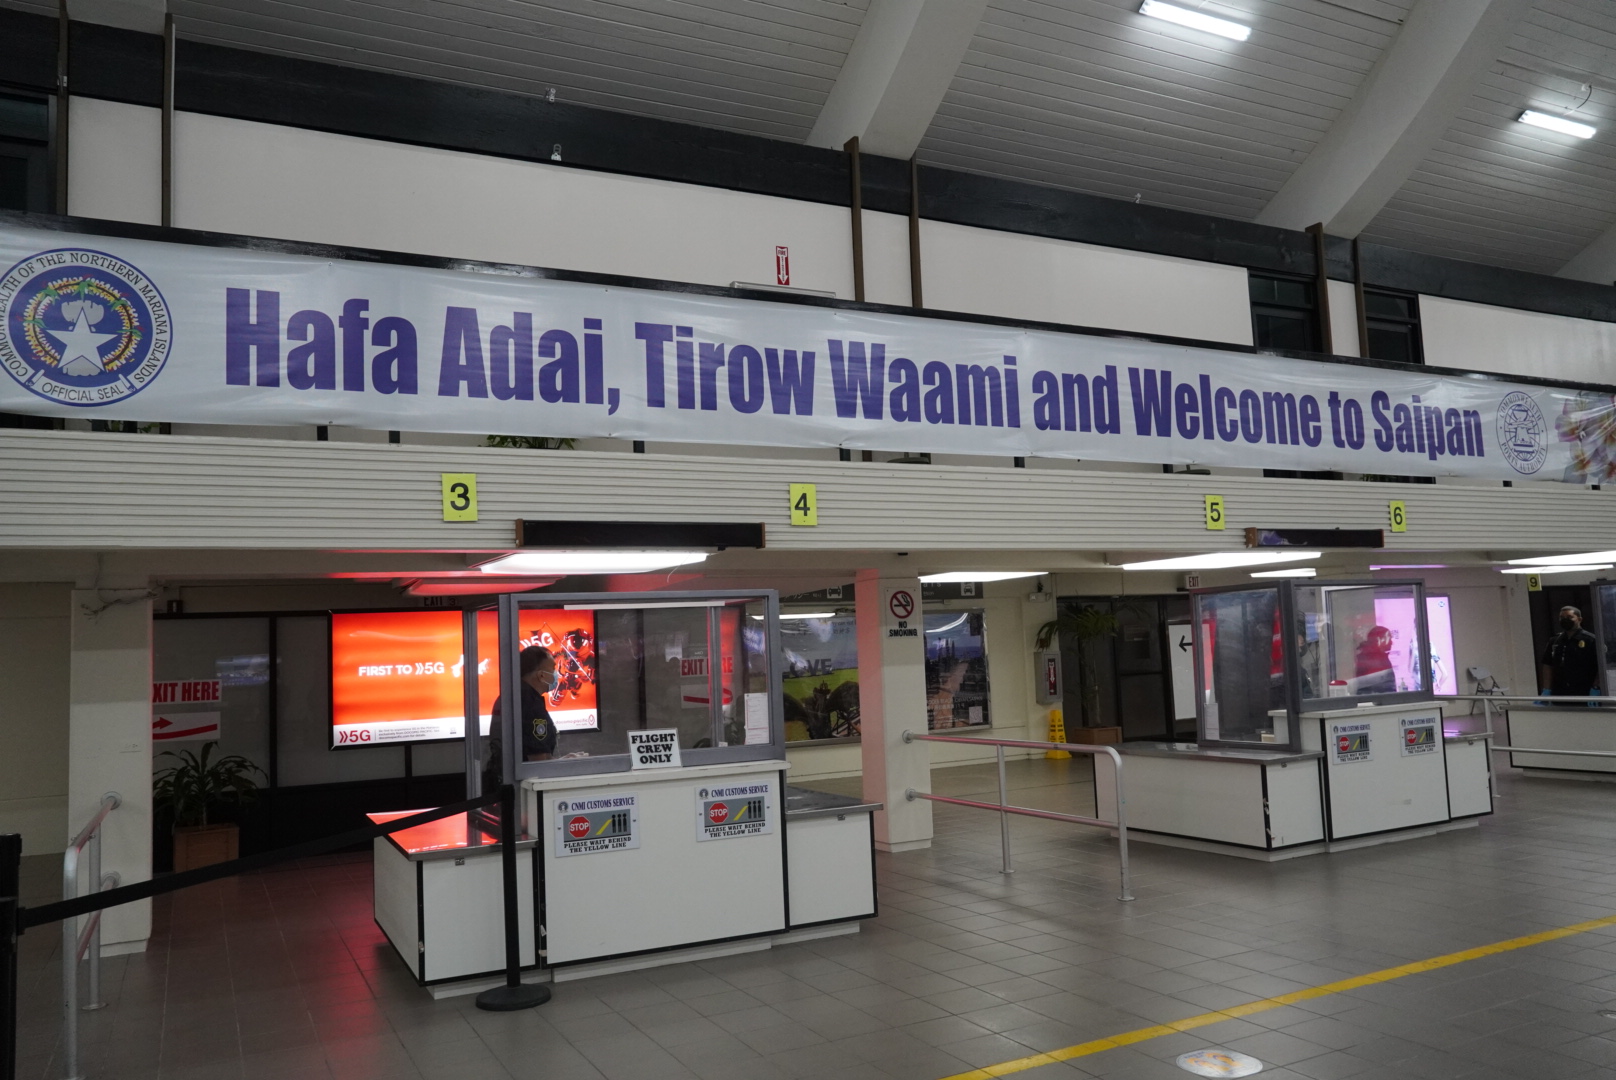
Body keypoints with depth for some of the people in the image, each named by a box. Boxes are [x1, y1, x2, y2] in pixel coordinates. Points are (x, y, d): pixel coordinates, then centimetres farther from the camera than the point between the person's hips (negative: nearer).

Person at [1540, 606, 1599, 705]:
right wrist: (1546, 690, 3)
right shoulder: (1554, 641, 10)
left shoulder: (1590, 640, -4)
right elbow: (1547, 666, 11)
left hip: (1583, 698, -4)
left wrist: (1595, 690, -14)